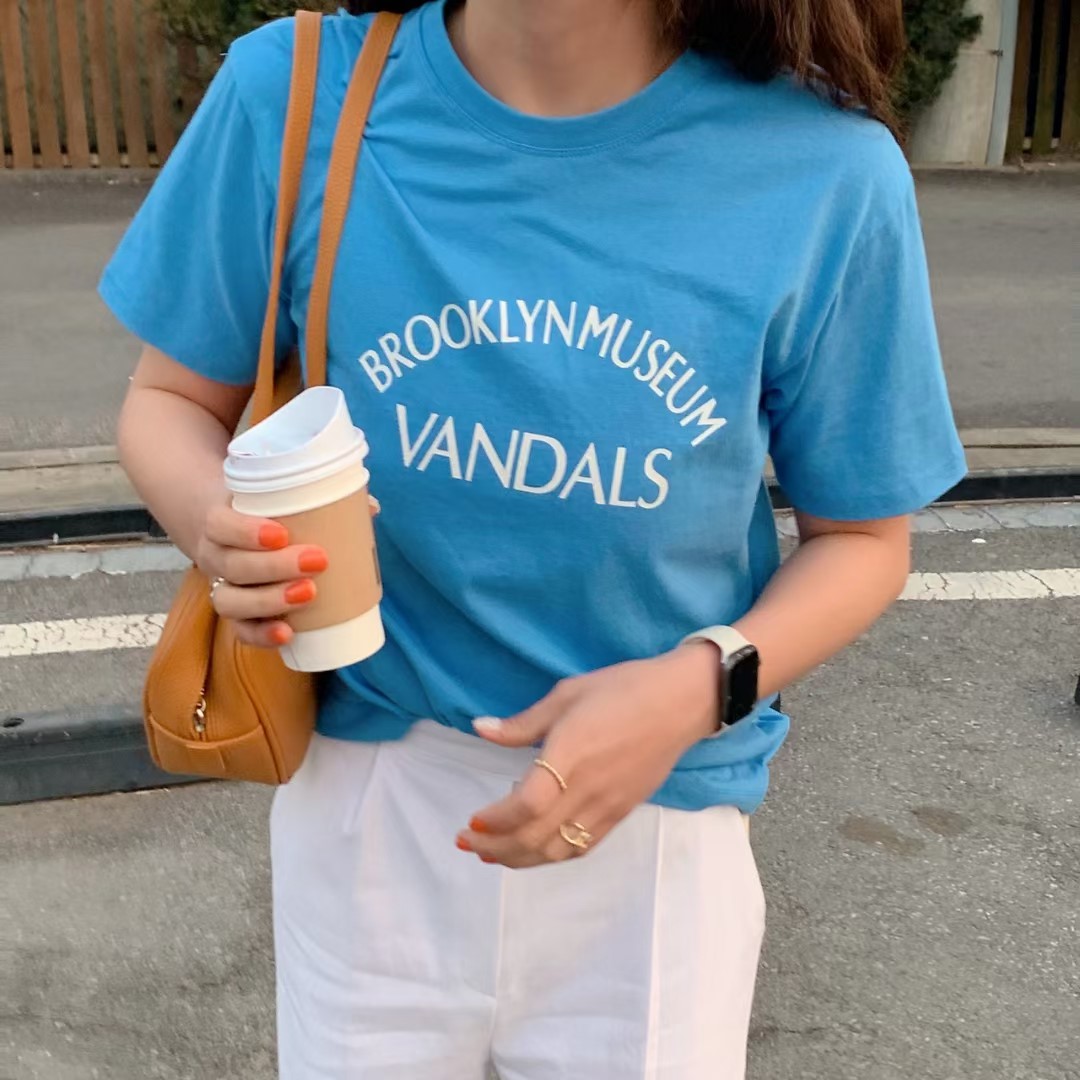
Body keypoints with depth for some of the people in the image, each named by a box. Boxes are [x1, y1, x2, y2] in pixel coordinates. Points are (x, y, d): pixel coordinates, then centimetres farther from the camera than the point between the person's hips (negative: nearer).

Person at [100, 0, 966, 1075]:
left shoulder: (824, 170, -15)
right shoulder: (295, 93, -12)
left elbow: (862, 535, -3)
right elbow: (172, 399, 1)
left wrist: (706, 682, -22)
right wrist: (219, 524, -22)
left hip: (655, 820, 0)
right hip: (366, 795, 1)